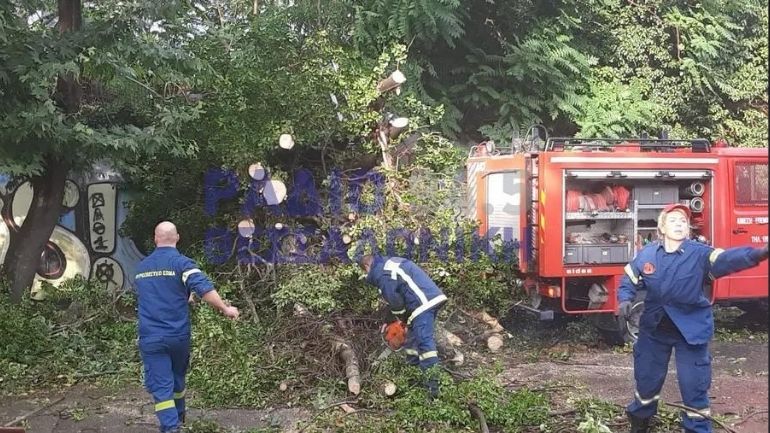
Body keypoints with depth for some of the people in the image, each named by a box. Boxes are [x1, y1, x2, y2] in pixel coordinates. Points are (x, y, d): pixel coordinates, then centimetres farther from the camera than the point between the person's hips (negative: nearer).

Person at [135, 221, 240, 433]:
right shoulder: (181, 262, -8)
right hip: (178, 335, -1)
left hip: (150, 338, 1)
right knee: (177, 378, 21)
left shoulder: (141, 267, 10)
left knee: (160, 386, 0)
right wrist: (225, 308, -18)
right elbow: (203, 288, -23)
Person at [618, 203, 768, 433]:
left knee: (694, 385, 0)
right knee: (646, 378, 16)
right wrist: (625, 300, -16)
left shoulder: (699, 254, -16)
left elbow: (727, 259, -35)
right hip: (654, 327, 3)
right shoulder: (647, 254, -7)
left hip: (691, 329, -2)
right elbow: (629, 280, 4)